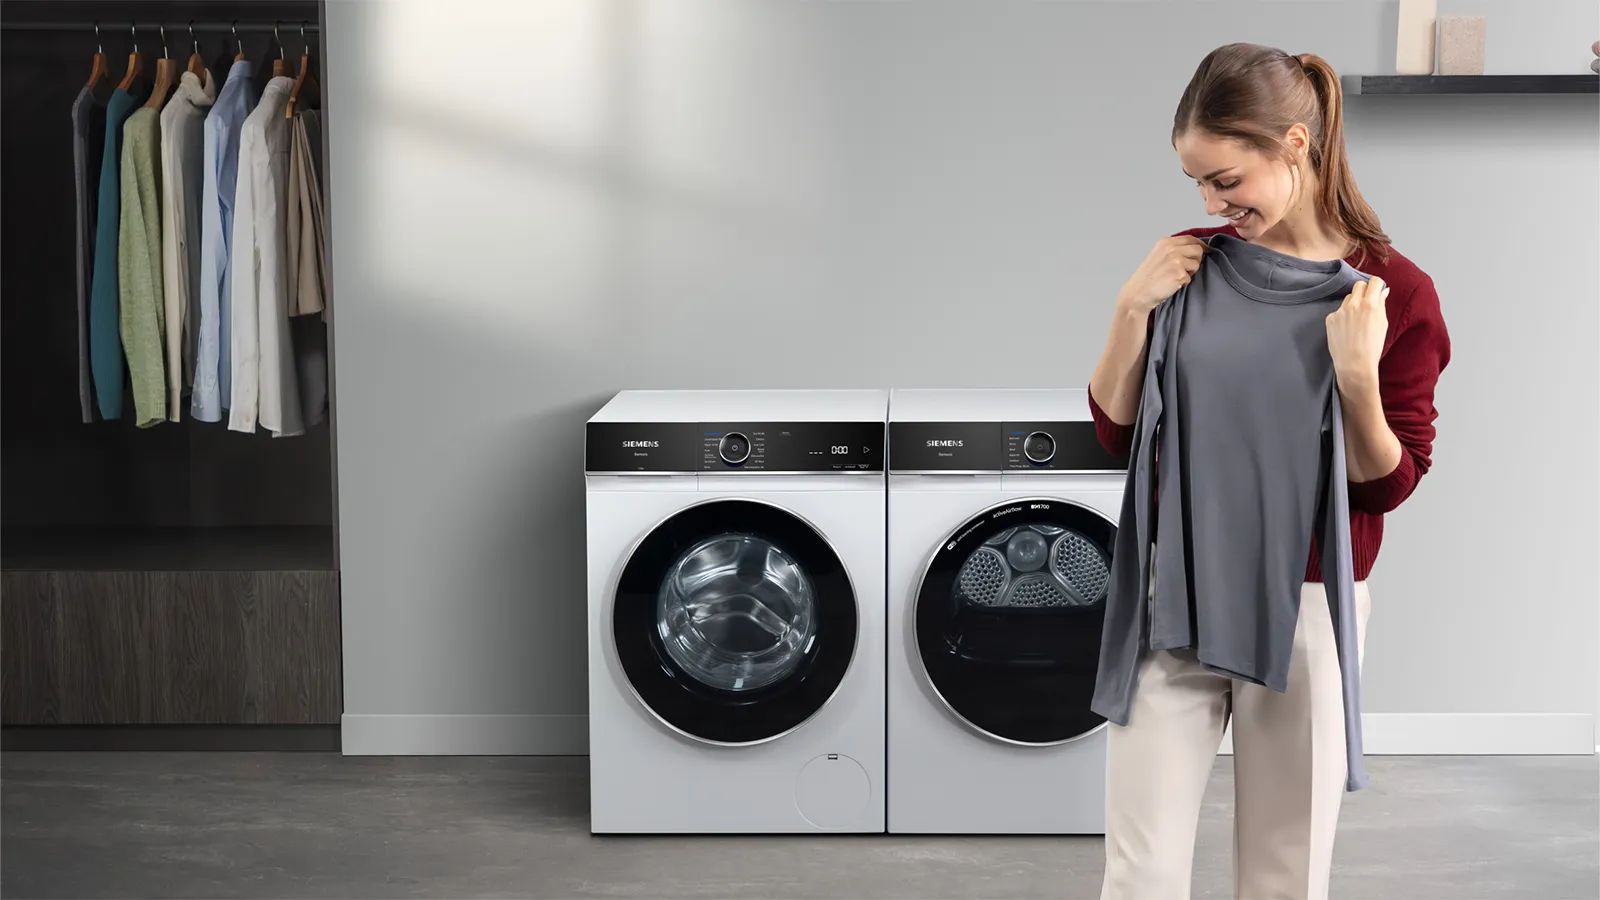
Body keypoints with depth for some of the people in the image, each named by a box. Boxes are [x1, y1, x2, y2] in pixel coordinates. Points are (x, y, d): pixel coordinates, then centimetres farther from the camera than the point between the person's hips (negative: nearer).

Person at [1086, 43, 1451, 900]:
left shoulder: (1396, 292, -8)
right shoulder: (1191, 264, 0)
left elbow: (1386, 485, -6)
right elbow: (1115, 433, 3)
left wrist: (1356, 375, -22)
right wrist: (1132, 310, -10)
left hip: (1306, 607, -2)